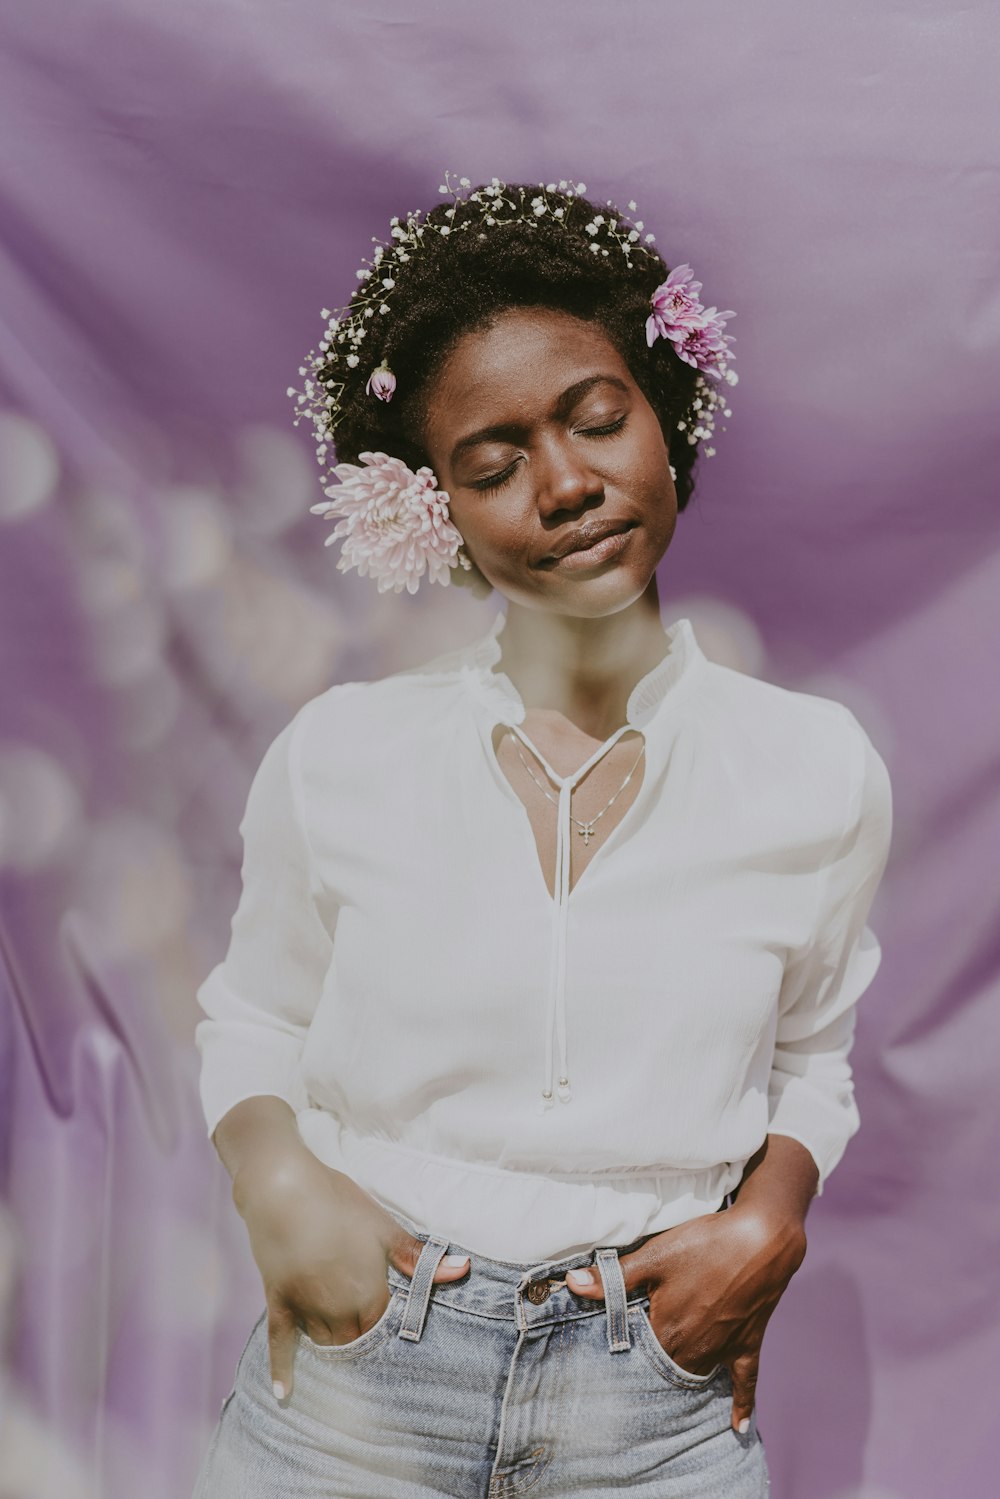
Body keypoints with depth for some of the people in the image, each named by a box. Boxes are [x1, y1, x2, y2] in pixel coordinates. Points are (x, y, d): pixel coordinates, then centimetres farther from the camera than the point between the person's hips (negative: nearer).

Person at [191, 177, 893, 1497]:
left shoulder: (822, 775, -5)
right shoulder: (339, 757, -7)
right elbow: (253, 1016, 7)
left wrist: (772, 1215, -8)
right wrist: (277, 1180, -11)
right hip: (352, 1384, 0)